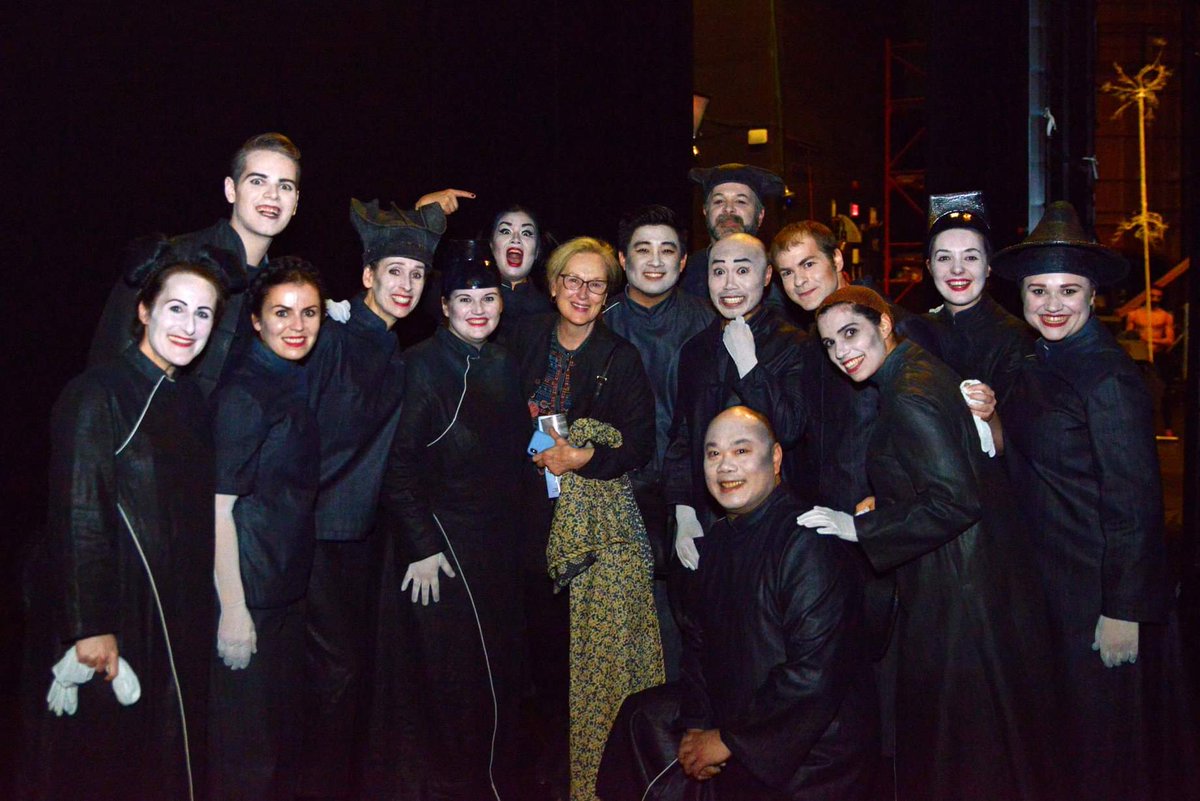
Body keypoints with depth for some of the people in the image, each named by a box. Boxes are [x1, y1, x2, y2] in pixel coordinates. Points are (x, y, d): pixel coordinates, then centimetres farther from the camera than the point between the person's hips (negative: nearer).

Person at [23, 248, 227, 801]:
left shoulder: (188, 399, 10)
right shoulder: (97, 395, -12)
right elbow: (77, 517, -16)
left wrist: (198, 613, 9)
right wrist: (91, 626, -18)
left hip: (176, 617, 7)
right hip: (114, 618, -7)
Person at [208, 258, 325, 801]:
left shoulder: (295, 384, 9)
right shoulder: (241, 393, -16)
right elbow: (219, 508, -19)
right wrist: (232, 609, -21)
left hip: (290, 587, 8)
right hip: (249, 592, -8)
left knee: (284, 731, 20)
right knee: (245, 742, 3)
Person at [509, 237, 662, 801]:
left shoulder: (621, 358, 0)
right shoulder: (525, 341, 7)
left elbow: (641, 444, -3)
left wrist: (583, 457, -15)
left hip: (600, 514, -2)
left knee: (600, 635, -5)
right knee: (540, 624, 0)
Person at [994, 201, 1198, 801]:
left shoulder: (1107, 376, -21)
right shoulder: (1042, 363, 5)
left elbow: (1134, 503, -21)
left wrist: (1122, 611, -20)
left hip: (1102, 586, -8)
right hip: (1052, 574, 8)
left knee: (1108, 724, 10)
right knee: (1074, 720, 22)